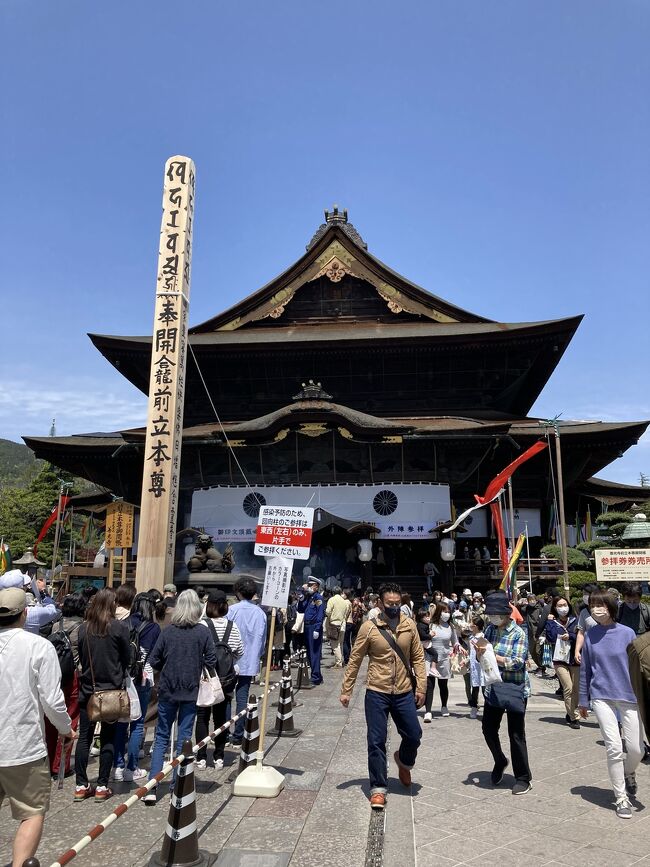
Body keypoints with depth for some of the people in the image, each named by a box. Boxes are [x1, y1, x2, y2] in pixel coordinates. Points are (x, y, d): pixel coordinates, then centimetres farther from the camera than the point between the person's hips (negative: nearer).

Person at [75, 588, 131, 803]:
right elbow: (127, 658, -3)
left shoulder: (83, 628, -4)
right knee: (108, 738, 7)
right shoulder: (119, 627, -12)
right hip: (112, 689, -3)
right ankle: (102, 786, 11)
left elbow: (81, 658, 7)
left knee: (84, 737, 11)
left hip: (87, 688, 3)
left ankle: (81, 785, 16)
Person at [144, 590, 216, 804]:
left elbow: (154, 661, -5)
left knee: (161, 738, 12)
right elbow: (211, 662, -8)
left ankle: (151, 789, 9)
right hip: (191, 692, -1)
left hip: (167, 691, 1)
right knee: (184, 739, 10)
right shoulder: (203, 632, -10)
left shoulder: (168, 631, -7)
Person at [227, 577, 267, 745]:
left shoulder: (232, 610, -12)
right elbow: (262, 639, 7)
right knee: (242, 698, 10)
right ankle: (238, 736, 13)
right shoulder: (260, 613, -1)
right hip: (250, 663, 3)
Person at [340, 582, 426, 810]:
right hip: (377, 693, -2)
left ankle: (403, 760, 44)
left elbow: (418, 658, 3)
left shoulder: (409, 625, -3)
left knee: (414, 735, 11)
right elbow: (355, 660, -4)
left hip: (404, 693, 3)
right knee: (376, 741, 3)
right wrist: (346, 690, -3)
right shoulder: (369, 627, -11)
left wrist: (421, 687, -2)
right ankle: (378, 788, 21)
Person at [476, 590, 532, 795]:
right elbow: (483, 658, 6)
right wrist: (480, 651, -18)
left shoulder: (518, 634, -15)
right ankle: (500, 761, 39)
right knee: (488, 728, 13)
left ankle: (523, 779, 21)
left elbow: (517, 662, -23)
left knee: (516, 734, 4)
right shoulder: (490, 629, 1)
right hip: (493, 689, 6)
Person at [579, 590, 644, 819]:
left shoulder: (627, 633, -7)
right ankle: (621, 798, 14)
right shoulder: (590, 635, -2)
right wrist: (583, 701, 10)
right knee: (614, 748, -4)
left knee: (636, 749, 4)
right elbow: (585, 669, 6)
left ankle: (629, 773, 38)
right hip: (602, 697, 0)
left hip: (628, 696, 0)